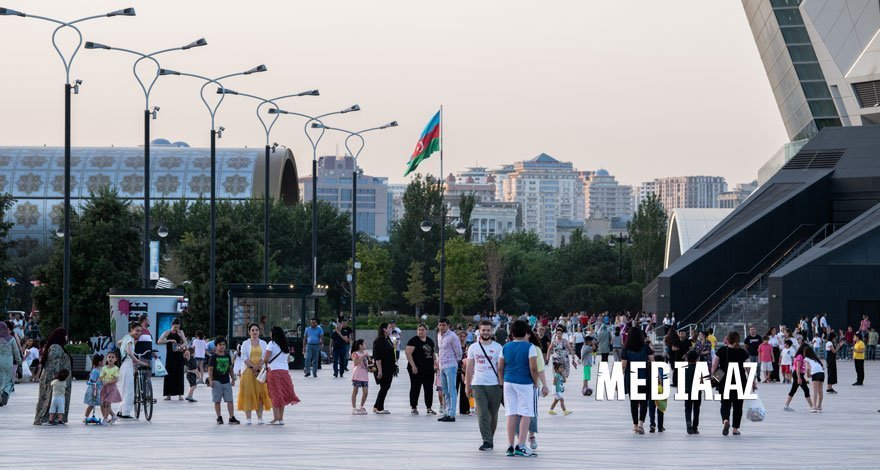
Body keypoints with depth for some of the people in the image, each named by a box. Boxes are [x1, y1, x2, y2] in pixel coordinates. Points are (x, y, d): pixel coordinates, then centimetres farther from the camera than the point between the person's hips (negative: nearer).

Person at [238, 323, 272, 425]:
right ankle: (248, 418, -5)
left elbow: (265, 357, 0)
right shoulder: (245, 343, 6)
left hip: (260, 371, 2)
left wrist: (258, 367, -15)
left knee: (260, 393, 0)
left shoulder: (263, 343, 10)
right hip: (248, 371, -2)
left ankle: (260, 418, 3)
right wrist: (253, 367, -16)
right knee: (248, 393, -6)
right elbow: (244, 357, -4)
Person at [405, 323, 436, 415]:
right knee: (415, 388, -1)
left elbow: (433, 354, 22)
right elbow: (408, 353, -13)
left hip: (429, 369, 6)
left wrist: (434, 364, 11)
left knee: (429, 388, 7)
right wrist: (413, 365, -19)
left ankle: (429, 408, 13)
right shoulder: (413, 341, -6)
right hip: (417, 369, -6)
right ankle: (413, 407, 5)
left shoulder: (430, 341, 14)